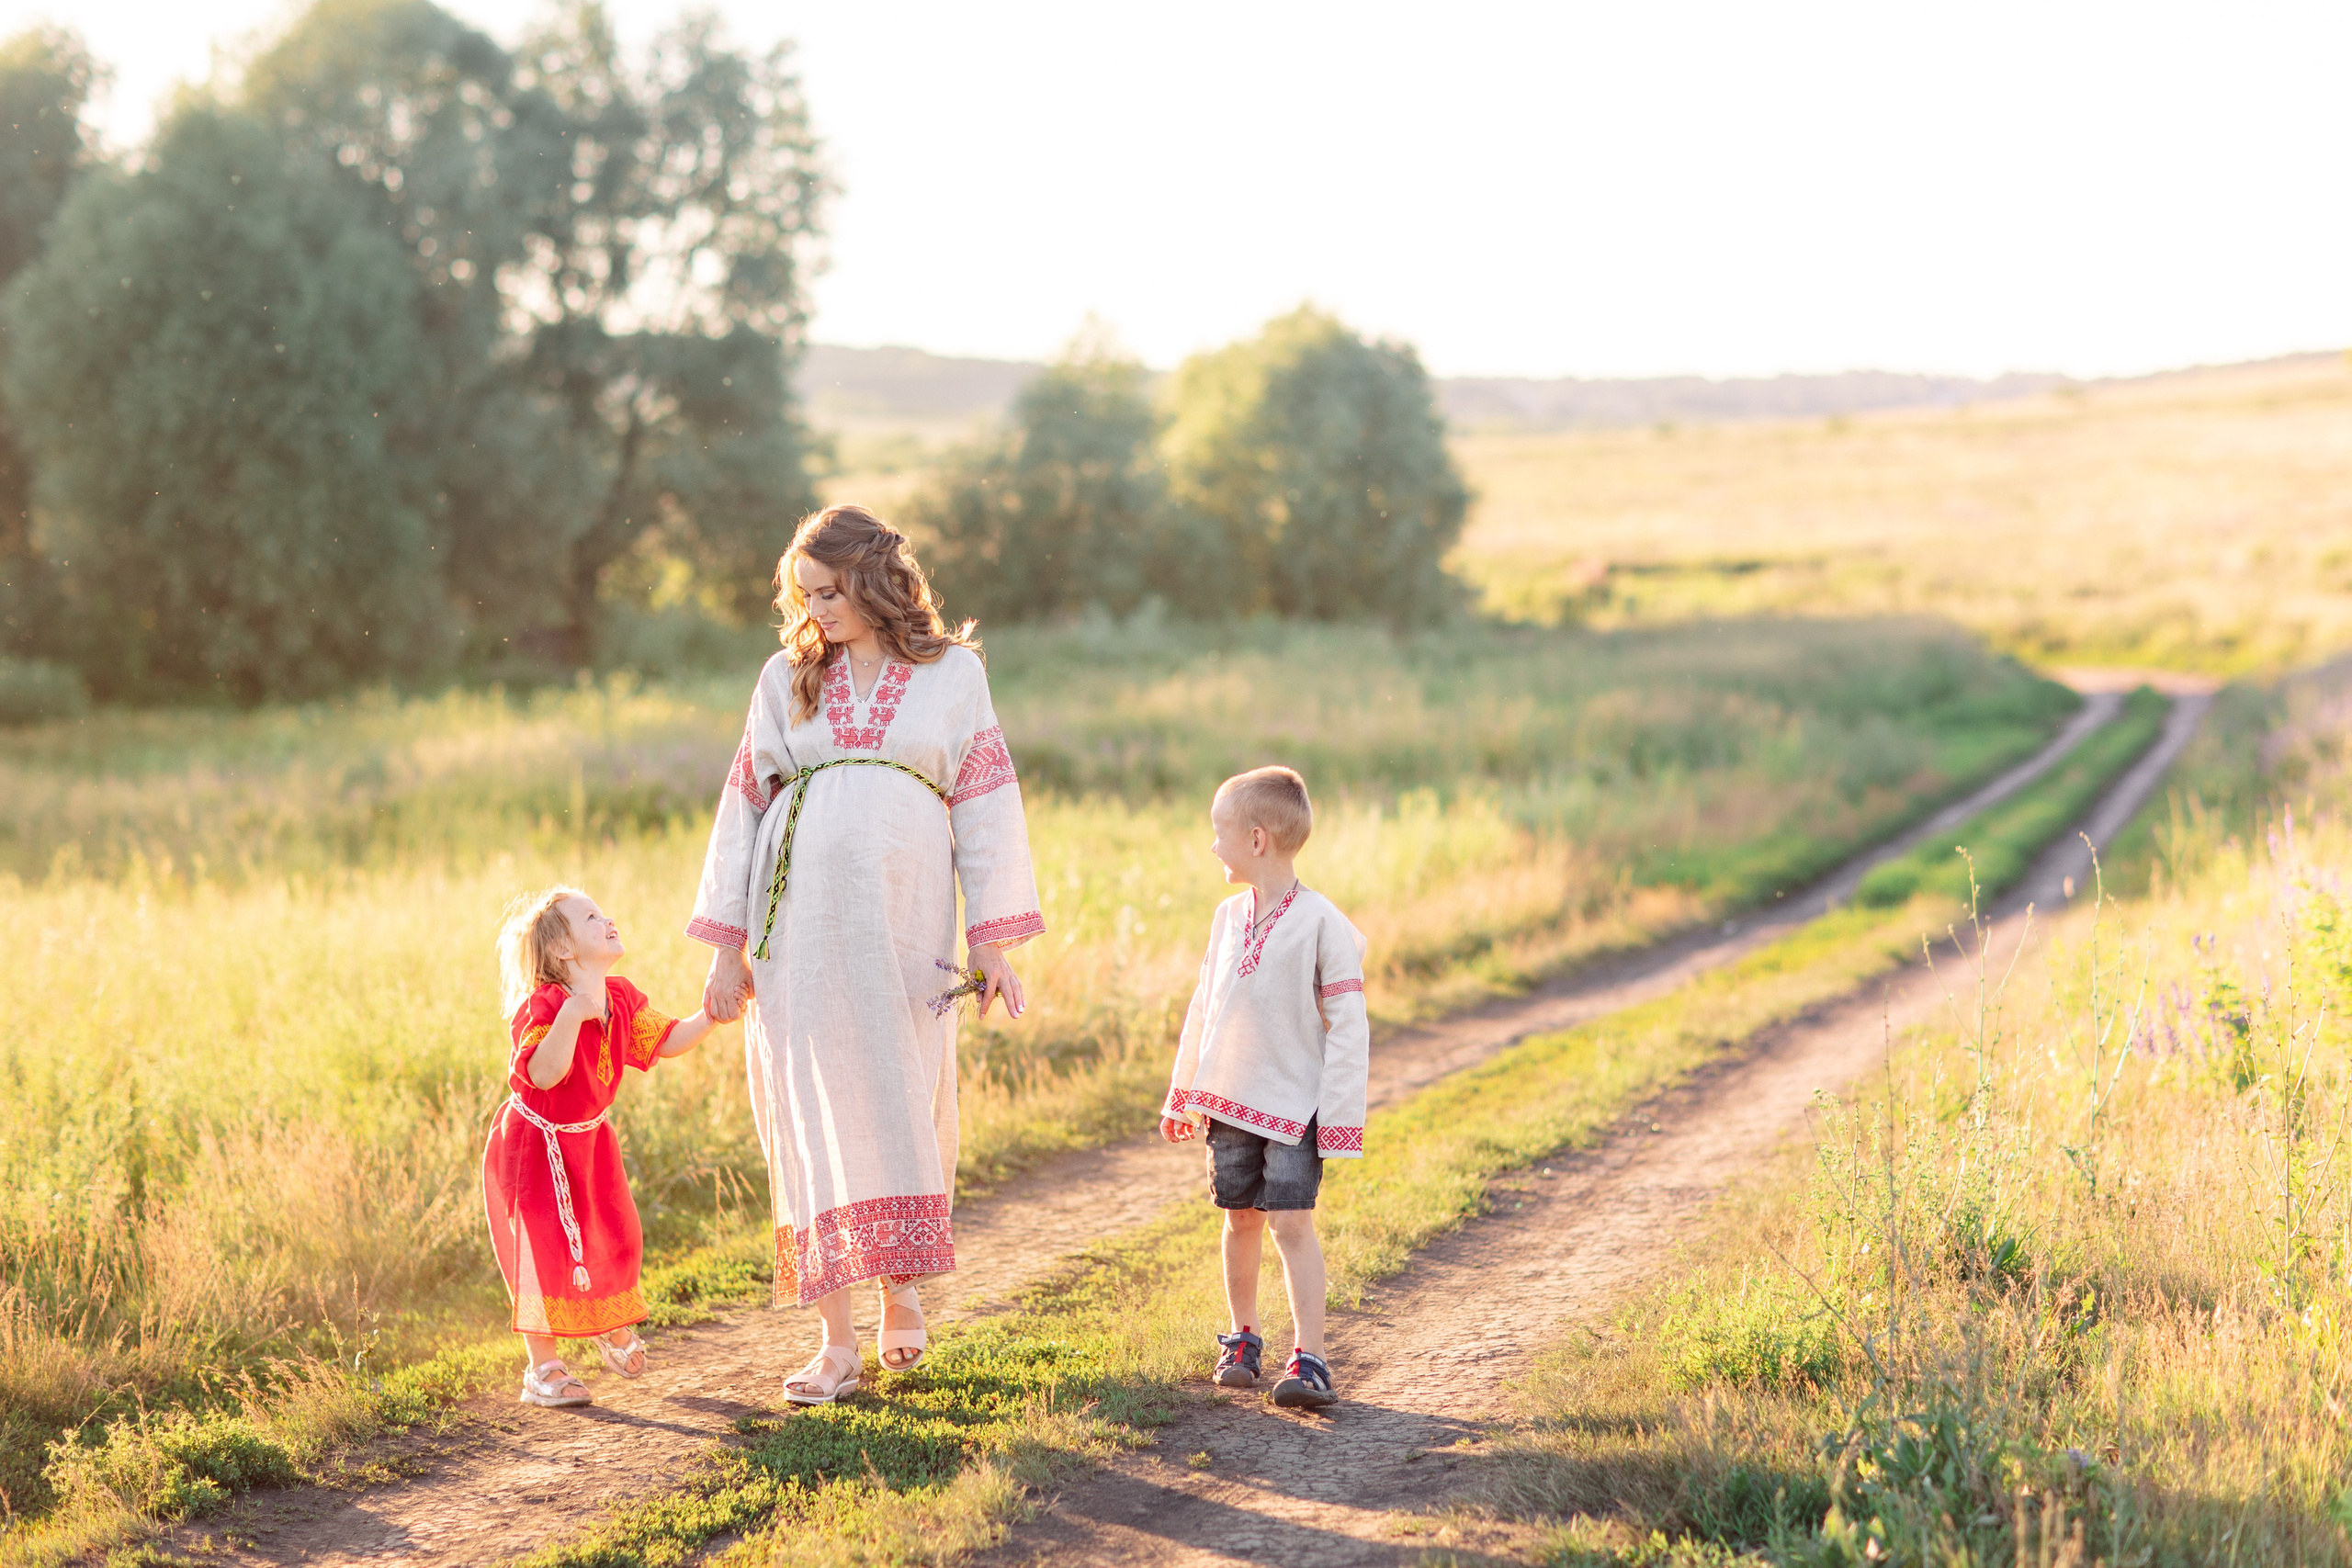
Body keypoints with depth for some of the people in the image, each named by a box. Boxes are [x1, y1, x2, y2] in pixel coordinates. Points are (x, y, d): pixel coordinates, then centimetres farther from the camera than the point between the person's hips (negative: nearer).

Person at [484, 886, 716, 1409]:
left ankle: (610, 1326, 40)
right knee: (544, 1248, -5)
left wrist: (710, 1015, -9)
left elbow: (667, 1041, 5)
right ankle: (542, 1368, 6)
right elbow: (542, 1075, -39)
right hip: (536, 1143, -7)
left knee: (614, 1236, 11)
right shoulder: (543, 1006, -27)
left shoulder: (621, 998, -3)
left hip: (589, 1139, 7)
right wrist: (571, 1017, -49)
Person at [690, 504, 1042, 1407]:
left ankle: (901, 1288, 23)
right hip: (800, 917, 1)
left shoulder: (952, 673, 7)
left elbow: (985, 805, 5)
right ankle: (836, 1340, 2)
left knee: (901, 1106, 0)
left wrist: (994, 941, -2)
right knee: (815, 1111, -2)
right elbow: (745, 800, 12)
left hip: (902, 918, -1)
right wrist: (726, 944, 7)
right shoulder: (788, 677, 12)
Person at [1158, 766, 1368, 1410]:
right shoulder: (1229, 916, 7)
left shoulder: (1321, 922, -12)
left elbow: (1347, 1025, -11)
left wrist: (1341, 1115, -13)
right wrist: (1182, 1095, 19)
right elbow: (1204, 1008, 17)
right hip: (1229, 1098, 6)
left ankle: (1309, 1357, -9)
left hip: (1295, 1104, -6)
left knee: (1291, 1221, -11)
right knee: (1241, 1219, 11)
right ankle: (1242, 1338, 26)